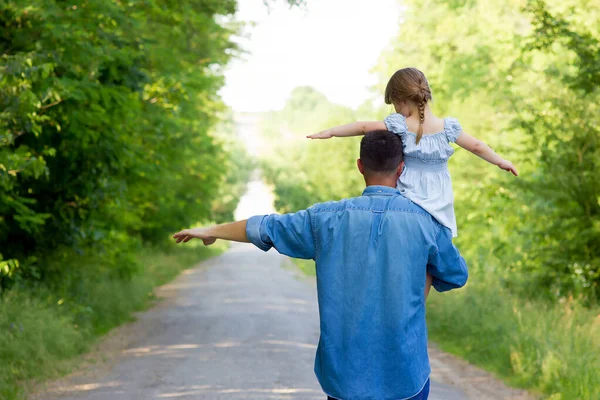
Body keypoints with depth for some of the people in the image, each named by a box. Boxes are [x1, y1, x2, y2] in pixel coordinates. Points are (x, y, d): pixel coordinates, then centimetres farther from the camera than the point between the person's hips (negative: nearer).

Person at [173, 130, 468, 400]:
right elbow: (456, 276, 10)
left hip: (344, 370, 1)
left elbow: (266, 228, 10)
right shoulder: (425, 221, -5)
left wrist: (213, 230, 26)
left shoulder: (329, 218, -3)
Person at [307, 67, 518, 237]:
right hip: (439, 206, 2)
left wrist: (330, 132, 6)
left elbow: (364, 127, -4)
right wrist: (501, 161, 23)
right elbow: (476, 146, 7)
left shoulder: (400, 126, -9)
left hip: (407, 205, -2)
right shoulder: (447, 127, -2)